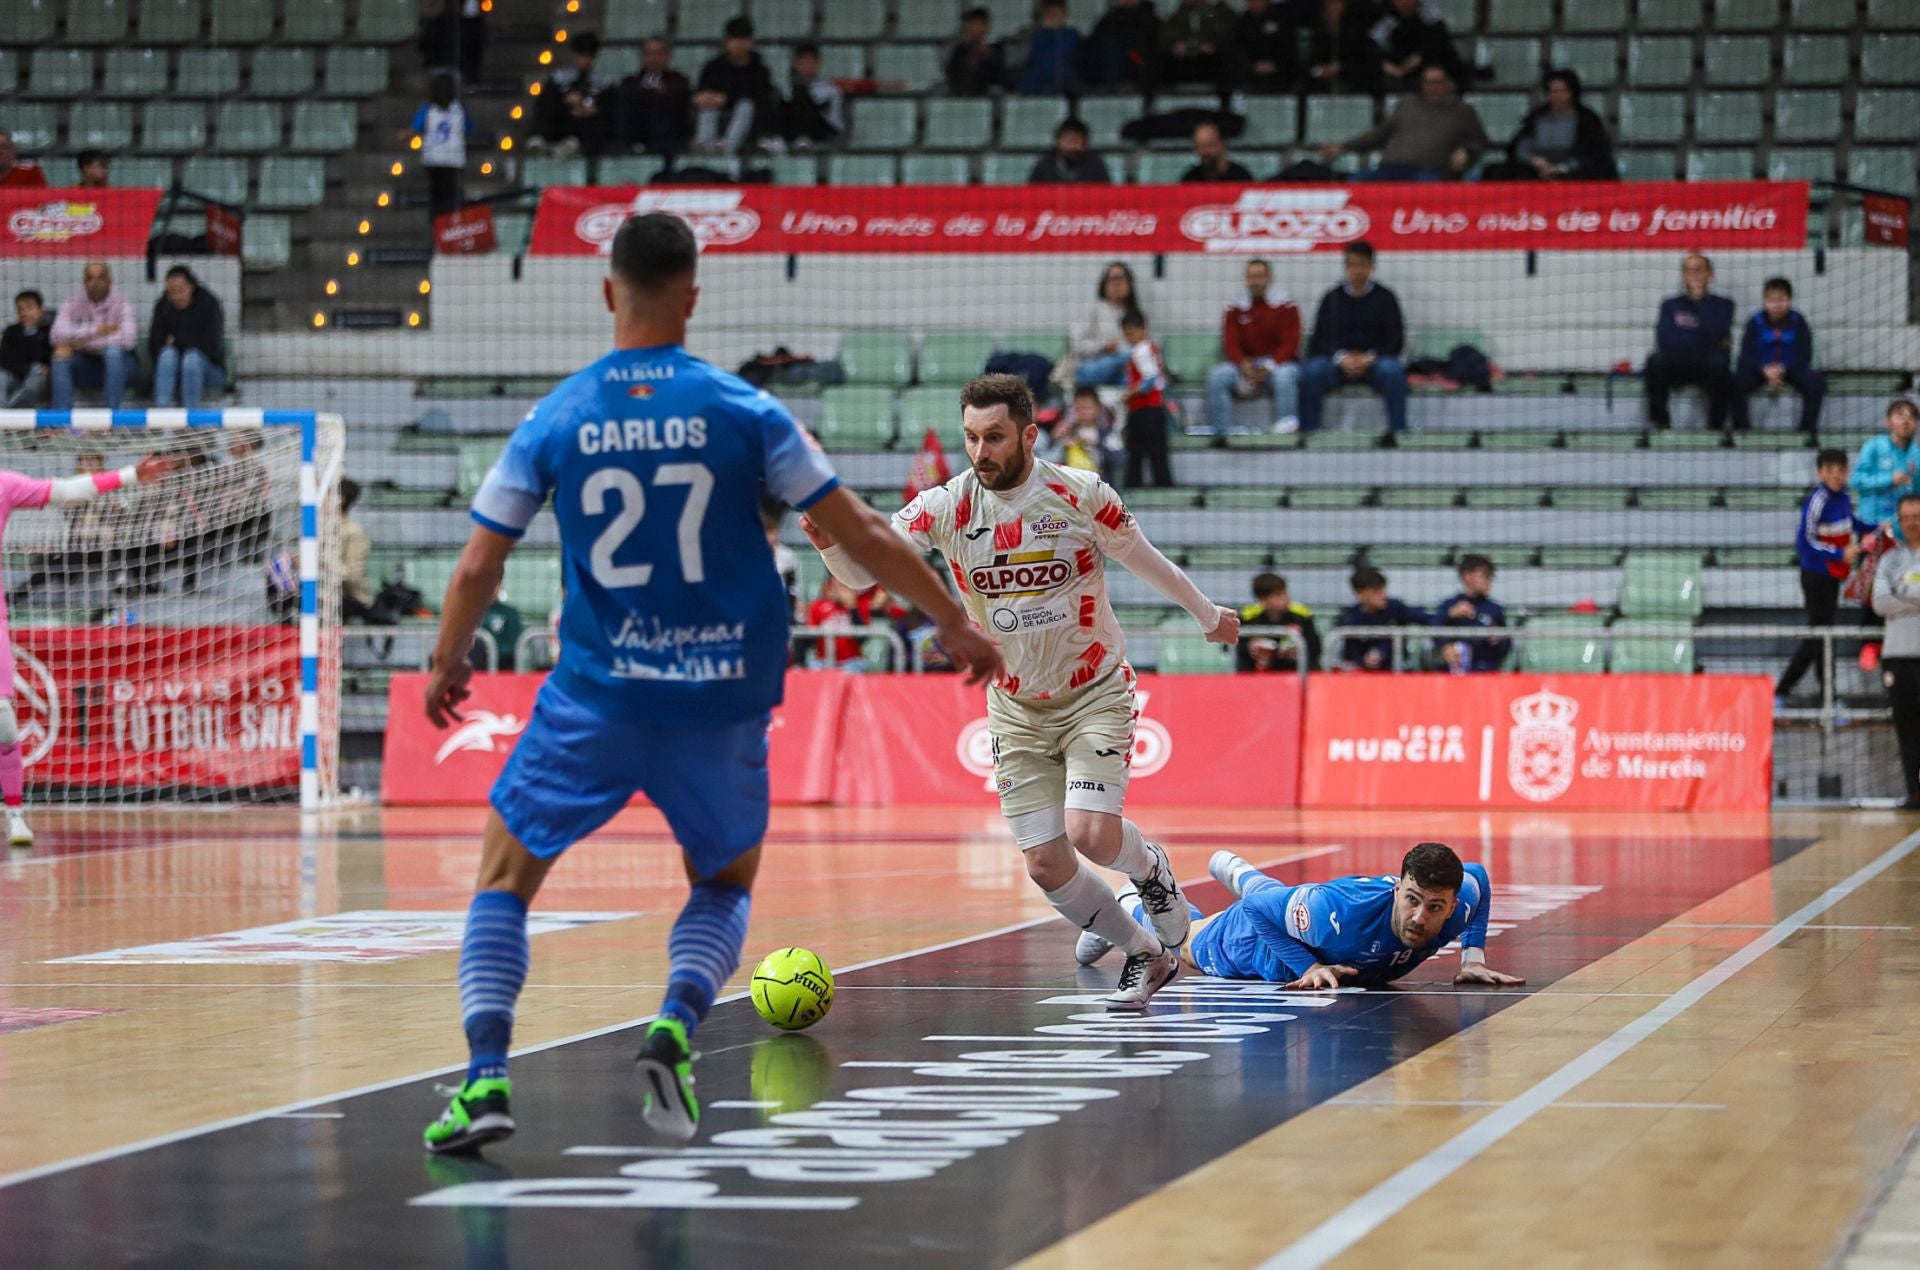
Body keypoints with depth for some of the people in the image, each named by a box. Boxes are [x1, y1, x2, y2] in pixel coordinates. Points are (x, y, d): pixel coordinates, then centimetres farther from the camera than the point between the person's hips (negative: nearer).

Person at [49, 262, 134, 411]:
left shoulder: (120, 303, -8)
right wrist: (98, 330, -23)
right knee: (61, 355, -26)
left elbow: (126, 340, -24)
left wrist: (86, 341, -24)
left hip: (118, 363, -2)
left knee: (113, 350, -34)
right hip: (85, 362, 2)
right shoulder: (73, 303, -1)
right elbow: (58, 334, -16)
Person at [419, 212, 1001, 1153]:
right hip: (722, 699, 1)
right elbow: (862, 536, -1)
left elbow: (478, 567, 2)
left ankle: (486, 1077, -3)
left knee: (505, 876, 15)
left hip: (597, 696, 0)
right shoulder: (743, 412, -3)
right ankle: (676, 1026, -6)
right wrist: (953, 623, 11)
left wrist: (447, 663, 20)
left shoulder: (553, 422, -1)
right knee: (726, 881, 23)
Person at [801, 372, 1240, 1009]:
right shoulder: (944, 507, -13)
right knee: (1046, 865, -3)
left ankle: (1150, 867, 16)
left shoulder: (1081, 495, -15)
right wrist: (832, 543, -45)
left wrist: (1208, 614, 17)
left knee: (1092, 835, -21)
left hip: (1095, 691, -3)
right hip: (1016, 709, 3)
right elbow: (862, 571, -22)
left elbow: (1144, 559, 3)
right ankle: (1146, 955, 21)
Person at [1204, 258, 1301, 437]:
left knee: (1285, 375, -37)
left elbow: (1290, 344, -8)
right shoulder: (1235, 309, 8)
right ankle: (1220, 431, -26)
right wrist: (1244, 365, -20)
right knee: (1217, 376, -23)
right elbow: (1230, 344, 1)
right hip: (1246, 366, 3)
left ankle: (1286, 428, -43)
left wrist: (1269, 366, -23)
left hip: (1280, 363, -3)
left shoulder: (1285, 305, -1)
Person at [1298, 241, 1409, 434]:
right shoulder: (1332, 299, 12)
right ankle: (1309, 431, -28)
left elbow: (1396, 339, 2)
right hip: (1338, 363, 1)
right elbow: (1320, 339, 5)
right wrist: (1341, 357, -15)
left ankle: (1398, 431, -32)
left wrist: (1369, 358, -15)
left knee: (1392, 370, -34)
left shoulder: (1385, 298, 8)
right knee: (1313, 370, -29)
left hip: (1373, 362, -1)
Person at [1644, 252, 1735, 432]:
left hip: (1708, 368, -1)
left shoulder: (1722, 305, 13)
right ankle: (1659, 420, -22)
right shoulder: (1670, 305, 16)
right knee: (1655, 360, -31)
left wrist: (1700, 298, -8)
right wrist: (1701, 339, -4)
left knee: (1718, 359, -36)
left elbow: (1716, 335, -9)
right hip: (1676, 365, 1)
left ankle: (1716, 423, -26)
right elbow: (1663, 340, -2)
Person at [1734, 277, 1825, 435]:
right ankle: (1741, 428, -16)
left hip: (1791, 368, 0)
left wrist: (1783, 369, -25)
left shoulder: (1797, 322, -6)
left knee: (1816, 381, -28)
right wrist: (1764, 370, -28)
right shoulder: (1755, 323, -6)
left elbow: (1804, 356, -8)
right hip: (1760, 369, 0)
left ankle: (1808, 428, -16)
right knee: (1736, 382, -28)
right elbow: (1746, 356, -9)